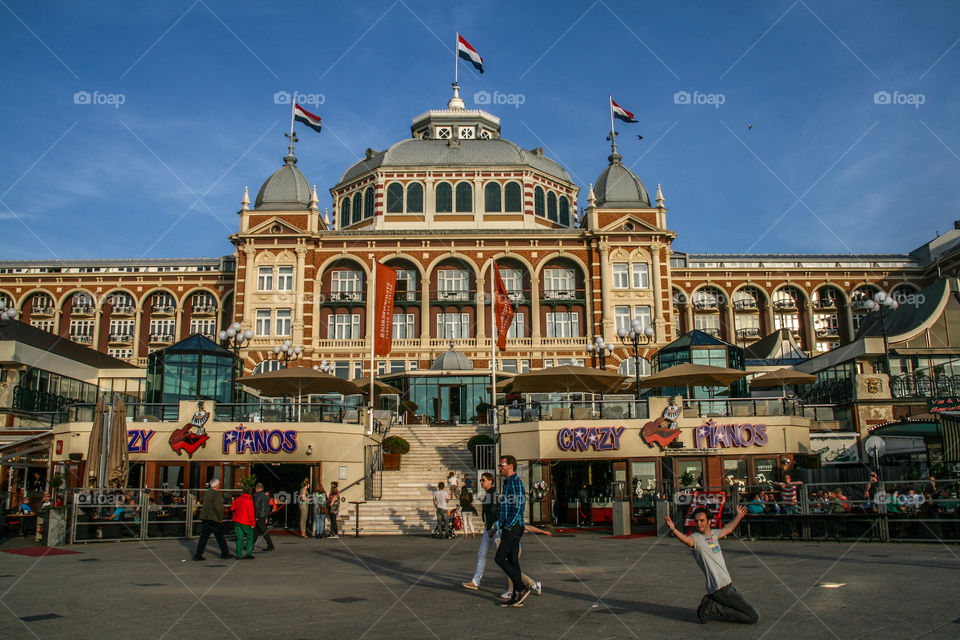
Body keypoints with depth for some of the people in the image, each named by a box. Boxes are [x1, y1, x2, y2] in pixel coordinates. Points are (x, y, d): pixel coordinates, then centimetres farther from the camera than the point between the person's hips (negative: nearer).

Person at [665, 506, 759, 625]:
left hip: (728, 585, 8)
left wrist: (739, 516, 43)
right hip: (721, 588, -8)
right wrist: (673, 530, -59)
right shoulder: (696, 538, -15)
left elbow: (728, 529, 31)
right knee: (754, 618, -6)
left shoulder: (713, 534, 10)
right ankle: (714, 607, -2)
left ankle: (711, 603, 14)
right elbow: (686, 539, -39)